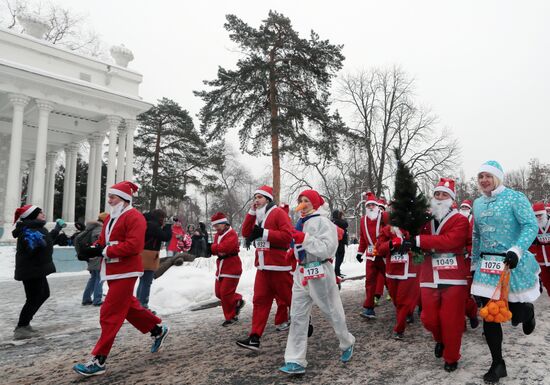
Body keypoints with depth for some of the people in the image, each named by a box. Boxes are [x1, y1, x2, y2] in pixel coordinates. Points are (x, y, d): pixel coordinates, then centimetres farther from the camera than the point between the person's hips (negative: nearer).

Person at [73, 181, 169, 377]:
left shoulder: (134, 217, -16)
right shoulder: (111, 217, 13)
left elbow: (133, 245, -25)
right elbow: (103, 241, 16)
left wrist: (104, 251, -24)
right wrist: (94, 248, -7)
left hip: (125, 272, -10)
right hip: (113, 271, 10)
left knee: (110, 315, -5)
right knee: (129, 306, 20)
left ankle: (98, 361, 5)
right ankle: (158, 329, 38)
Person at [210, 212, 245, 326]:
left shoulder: (232, 234, -15)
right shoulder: (217, 235, 13)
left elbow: (225, 247, -28)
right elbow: (215, 249, 6)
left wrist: (213, 247, -15)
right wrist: (218, 251, -17)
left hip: (232, 267, -9)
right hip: (221, 267, 9)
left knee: (225, 293, -7)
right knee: (219, 292, 10)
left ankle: (231, 317, 10)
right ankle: (237, 302, 30)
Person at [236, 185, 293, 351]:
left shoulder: (278, 213, -8)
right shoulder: (257, 216, 17)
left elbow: (287, 235, -17)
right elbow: (245, 233, 7)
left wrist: (264, 233, -20)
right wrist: (251, 212, -1)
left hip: (278, 265, -7)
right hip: (262, 266, 7)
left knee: (289, 297, 5)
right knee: (260, 301, 5)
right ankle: (255, 338, 9)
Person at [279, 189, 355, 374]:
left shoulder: (322, 222, -13)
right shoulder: (300, 223, 11)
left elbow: (327, 249, -22)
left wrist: (305, 238, -25)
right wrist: (293, 255, 9)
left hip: (320, 272, -7)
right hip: (301, 272, 7)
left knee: (332, 312, 11)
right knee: (297, 316, 3)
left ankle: (347, 344, 38)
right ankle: (295, 361, 9)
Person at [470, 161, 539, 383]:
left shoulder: (515, 197, -8)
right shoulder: (477, 203, 9)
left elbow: (531, 226, -16)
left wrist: (516, 251, -30)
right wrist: (474, 262, 19)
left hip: (514, 263, -4)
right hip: (486, 264, 5)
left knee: (516, 315, 5)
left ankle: (528, 311, 45)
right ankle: (498, 364, 19)